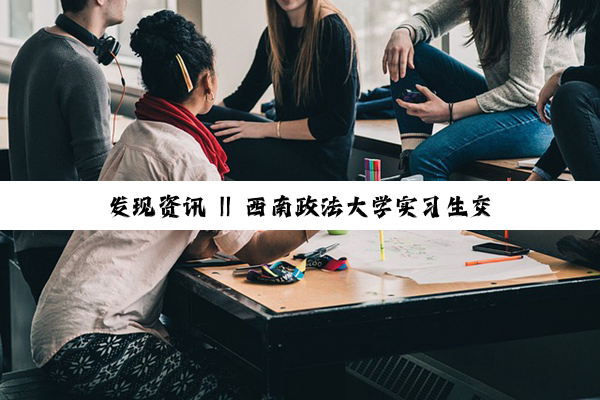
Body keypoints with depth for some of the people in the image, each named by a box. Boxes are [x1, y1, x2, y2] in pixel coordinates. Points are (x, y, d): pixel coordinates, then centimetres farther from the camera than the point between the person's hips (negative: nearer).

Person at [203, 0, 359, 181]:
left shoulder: (333, 32, -14)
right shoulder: (275, 33, 9)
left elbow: (340, 122, -18)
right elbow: (243, 98, 11)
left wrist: (267, 129, -18)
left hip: (321, 163, -7)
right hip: (288, 148, 7)